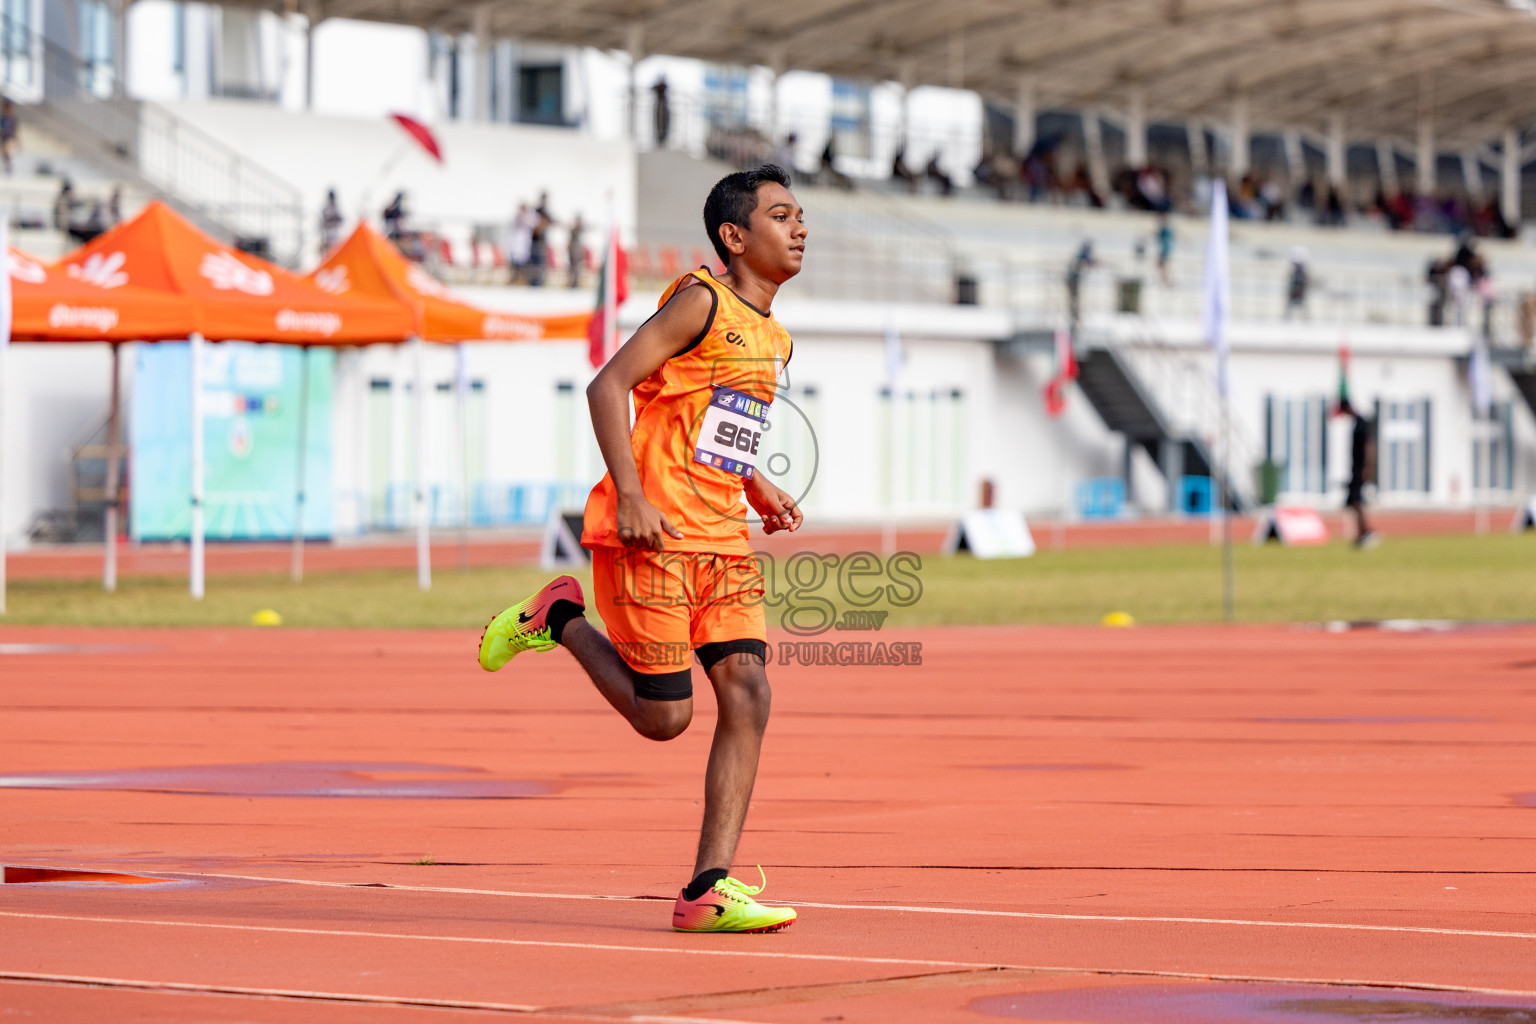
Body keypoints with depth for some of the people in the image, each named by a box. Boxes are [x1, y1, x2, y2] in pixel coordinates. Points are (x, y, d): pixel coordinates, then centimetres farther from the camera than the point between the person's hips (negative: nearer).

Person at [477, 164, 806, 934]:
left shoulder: (774, 342, 17)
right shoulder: (702, 301, -8)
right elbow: (609, 386, -13)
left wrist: (756, 487, 13)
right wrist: (631, 497, -21)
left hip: (723, 544, 8)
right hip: (653, 537, -8)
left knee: (747, 695, -7)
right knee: (664, 717, -5)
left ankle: (709, 890, -6)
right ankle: (559, 619, 20)